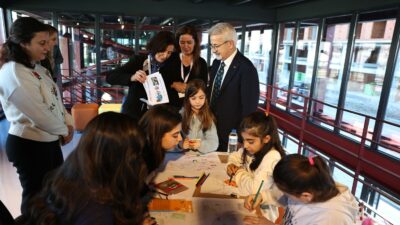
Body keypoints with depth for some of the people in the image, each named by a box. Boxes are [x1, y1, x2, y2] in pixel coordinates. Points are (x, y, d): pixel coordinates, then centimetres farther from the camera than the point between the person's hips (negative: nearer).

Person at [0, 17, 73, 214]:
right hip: (29, 144, -9)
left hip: (49, 140, 9)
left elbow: (55, 100, 11)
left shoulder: (37, 68, 9)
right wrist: (64, 130, -9)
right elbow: (38, 113, -23)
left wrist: (68, 124, -3)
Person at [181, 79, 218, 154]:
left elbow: (214, 142, -7)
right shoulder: (181, 114, -2)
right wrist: (181, 144, -24)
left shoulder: (208, 117, 0)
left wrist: (201, 145, -25)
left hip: (204, 155, 0)